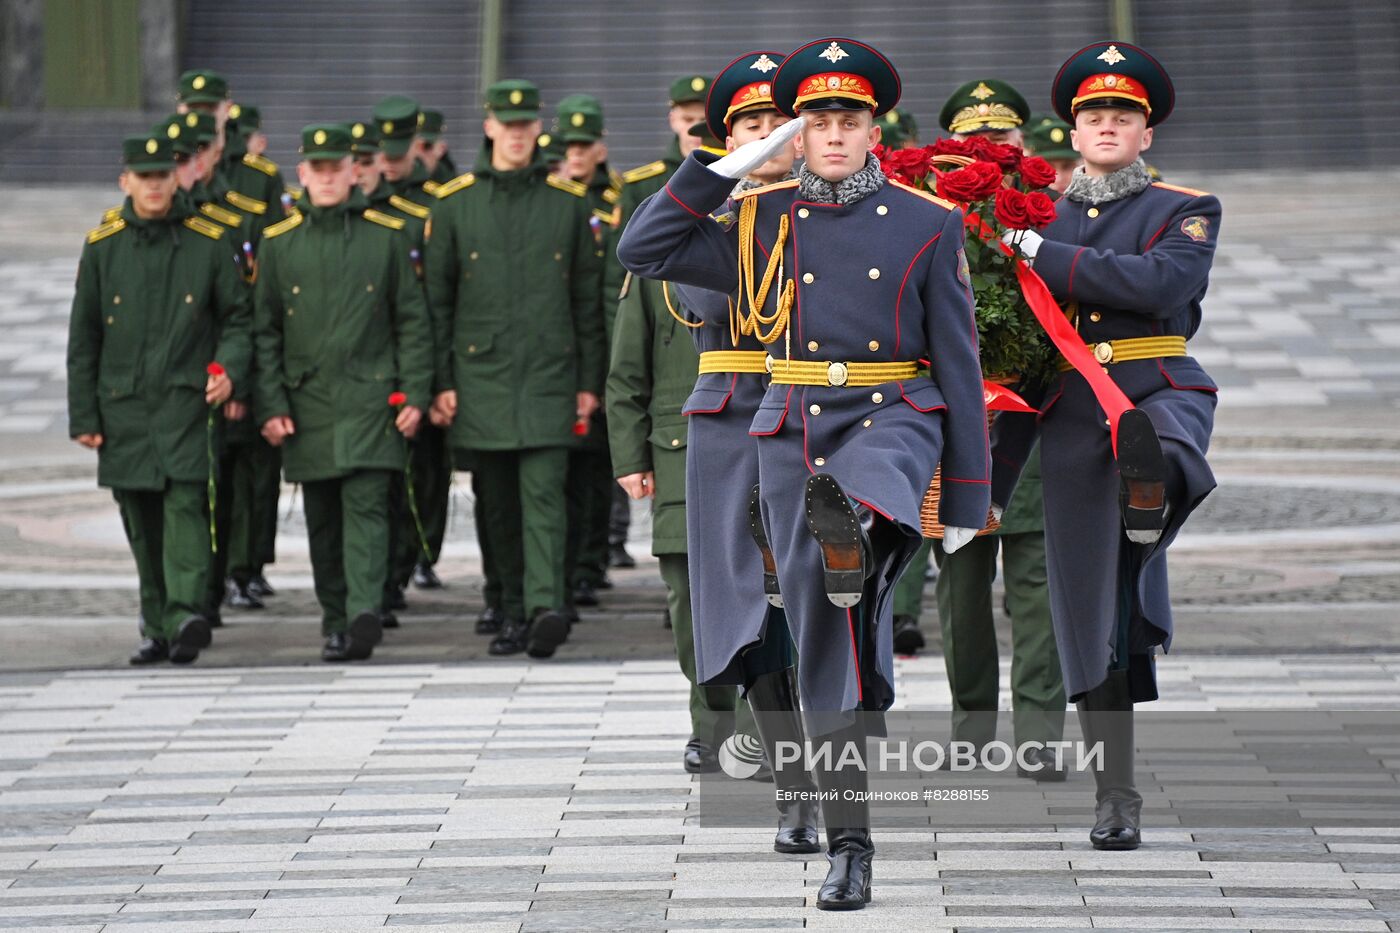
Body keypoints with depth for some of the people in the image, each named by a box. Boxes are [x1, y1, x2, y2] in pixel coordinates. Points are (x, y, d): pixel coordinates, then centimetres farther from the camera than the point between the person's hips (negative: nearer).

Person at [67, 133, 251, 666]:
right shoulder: (101, 247, 6)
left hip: (187, 401, -2)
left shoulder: (209, 242, 2)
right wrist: (83, 416, 5)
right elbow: (83, 338, 9)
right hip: (123, 406, 2)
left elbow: (238, 318, 8)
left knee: (185, 502, -18)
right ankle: (156, 628, 16)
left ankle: (186, 615, -27)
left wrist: (230, 369, -11)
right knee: (141, 521, 6)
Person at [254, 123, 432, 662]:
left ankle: (365, 613, -25)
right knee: (322, 520, 7)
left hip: (371, 399, -2)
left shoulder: (386, 236, 3)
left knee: (366, 505, -14)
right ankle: (335, 623, 19)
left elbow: (413, 322, 6)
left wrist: (415, 394, -2)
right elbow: (264, 331, 8)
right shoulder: (279, 244, 6)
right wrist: (269, 407, 0)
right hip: (307, 404, 2)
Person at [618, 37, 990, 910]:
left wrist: (968, 499, 1)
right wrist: (727, 166, -3)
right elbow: (643, 249, 3)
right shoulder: (763, 222, 9)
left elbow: (959, 363, 4)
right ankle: (849, 847, 5)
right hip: (794, 435, 2)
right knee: (824, 644, 1)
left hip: (893, 420, -1)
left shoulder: (927, 224, 4)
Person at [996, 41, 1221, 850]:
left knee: (1151, 456, -44)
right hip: (1072, 421, 3)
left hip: (1159, 394, -2)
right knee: (1093, 613, 2)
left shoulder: (1187, 212, 5)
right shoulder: (1044, 223, 14)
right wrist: (995, 476, 12)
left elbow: (1157, 281, -17)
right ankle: (1116, 797, 9)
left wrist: (1043, 258, -15)